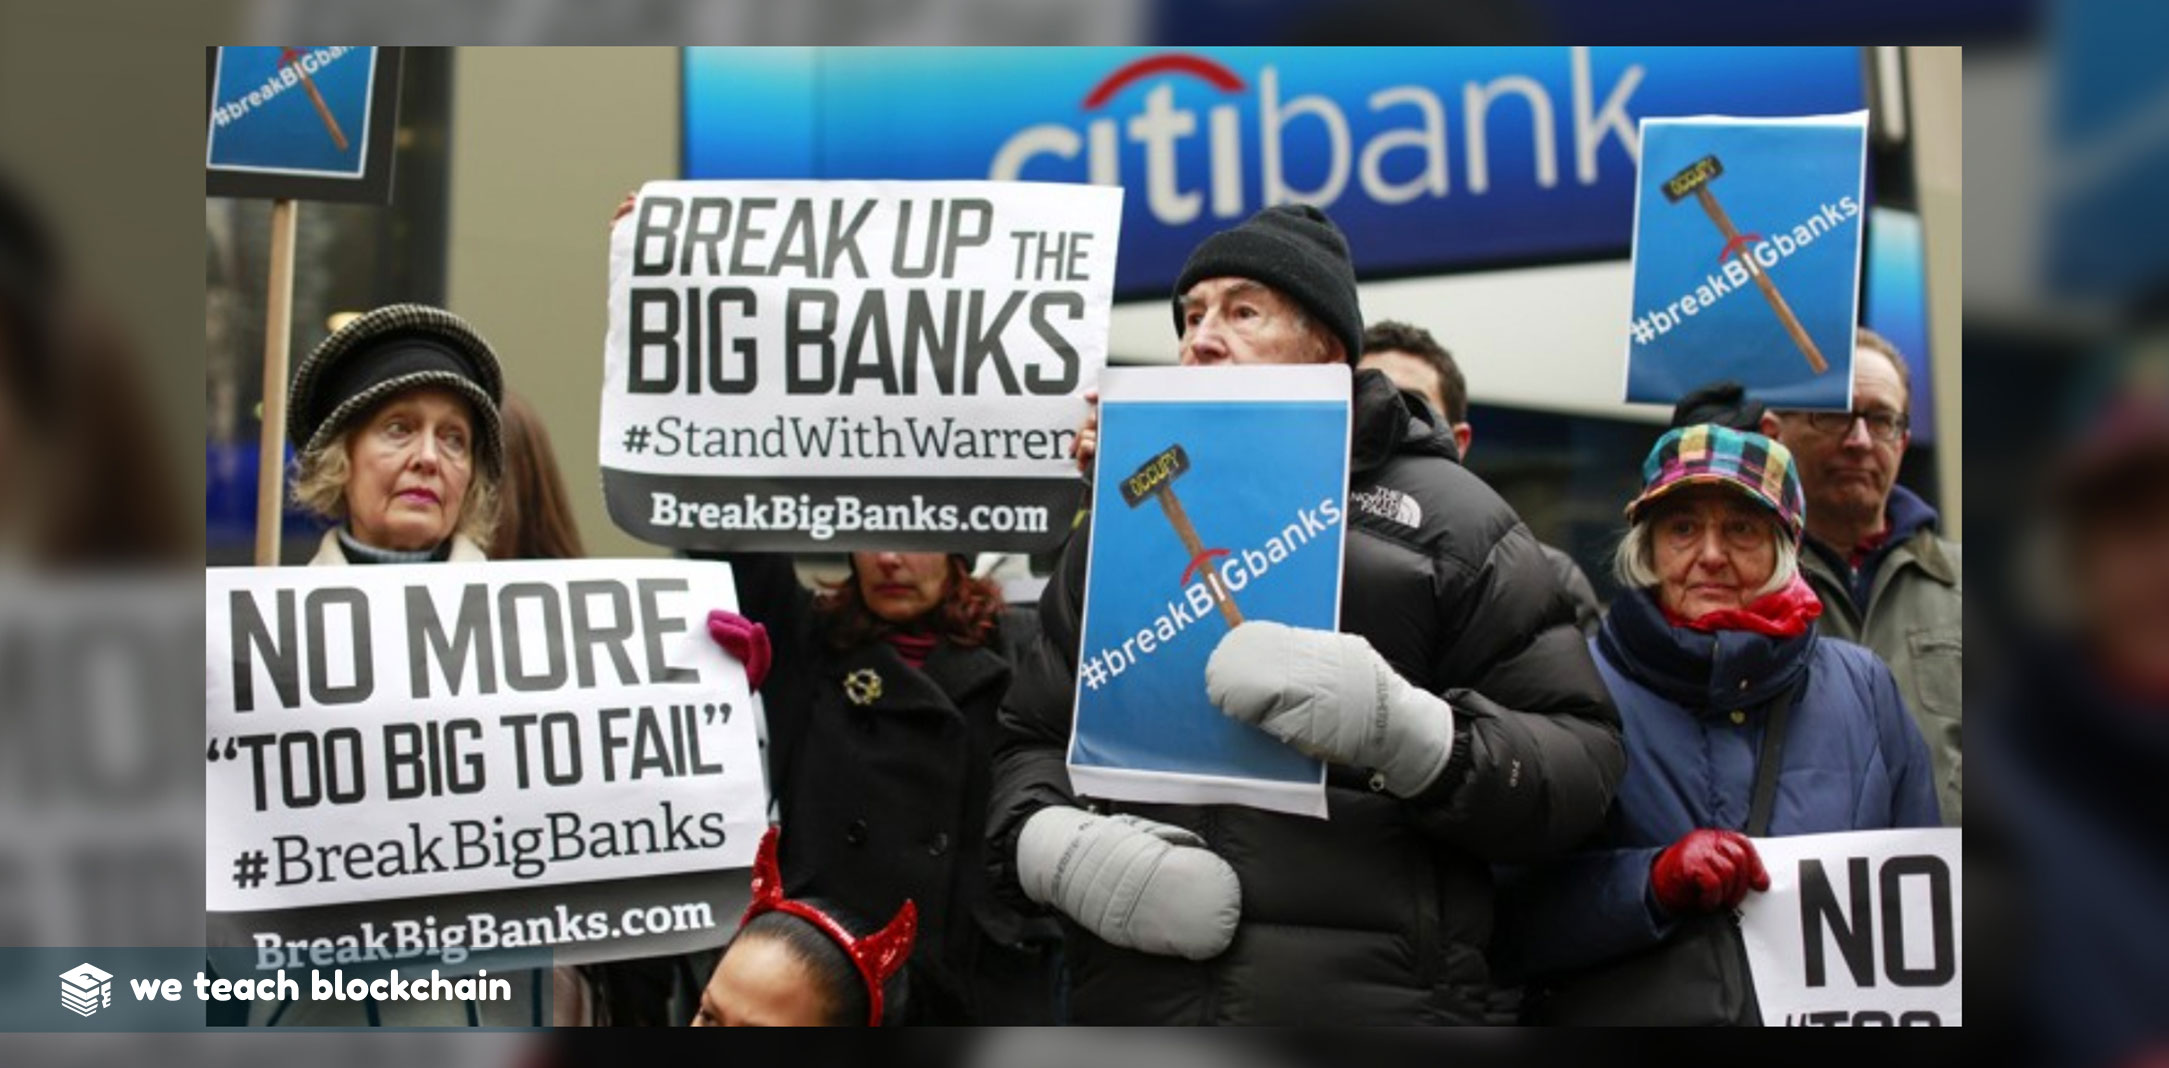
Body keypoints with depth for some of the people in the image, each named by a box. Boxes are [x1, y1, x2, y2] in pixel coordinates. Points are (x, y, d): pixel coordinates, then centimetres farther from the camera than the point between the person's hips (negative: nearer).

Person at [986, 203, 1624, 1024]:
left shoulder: (1445, 514, 5)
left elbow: (1582, 762, -2)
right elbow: (1031, 742, 17)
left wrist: (1404, 727, -20)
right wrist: (1055, 847, -6)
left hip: (1373, 997, -3)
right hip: (1134, 999, 3)